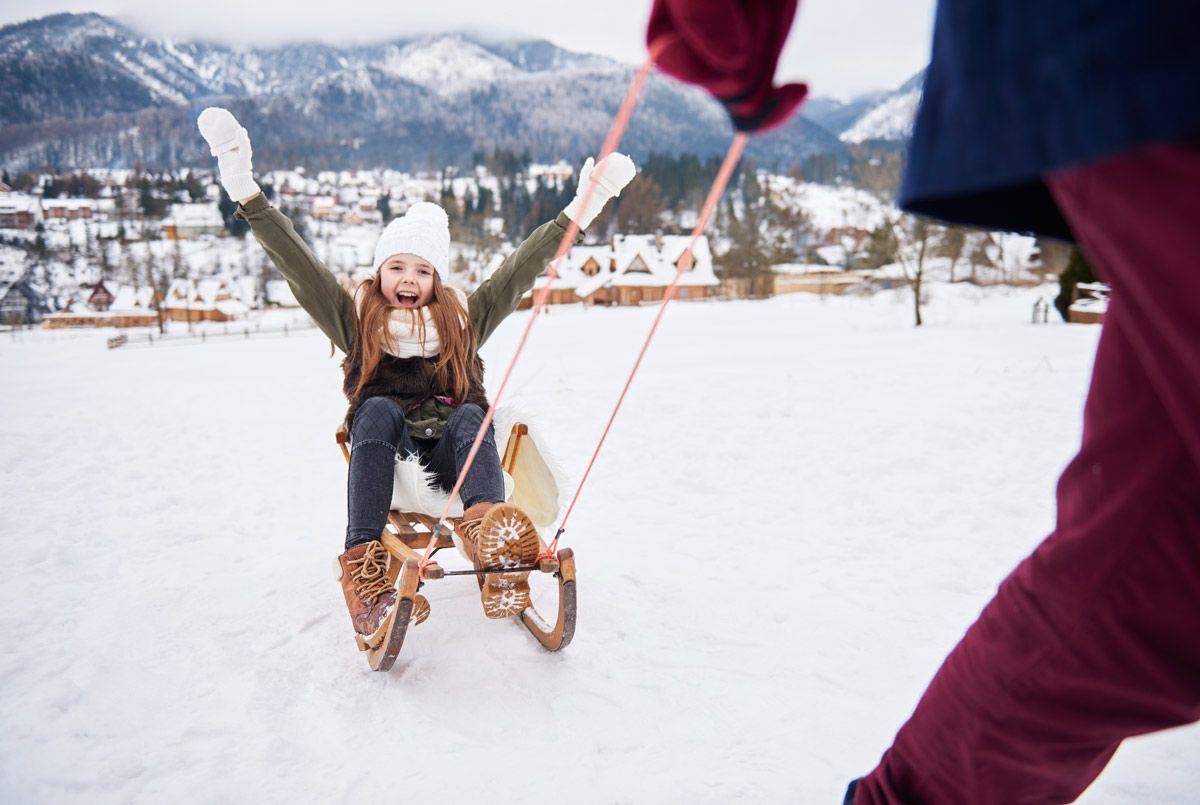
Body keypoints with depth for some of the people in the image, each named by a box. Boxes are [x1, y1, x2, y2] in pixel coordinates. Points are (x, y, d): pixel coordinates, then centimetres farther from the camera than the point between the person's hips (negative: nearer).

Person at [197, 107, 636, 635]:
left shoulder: (462, 318, 16)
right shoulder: (356, 320, 13)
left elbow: (523, 268, 8)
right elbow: (297, 265, 1)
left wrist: (581, 209, 0)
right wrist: (247, 193, -10)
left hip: (452, 455, 1)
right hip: (386, 454, -1)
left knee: (470, 414, -29)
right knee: (378, 408, -31)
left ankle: (486, 525, -61)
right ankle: (363, 563, -49)